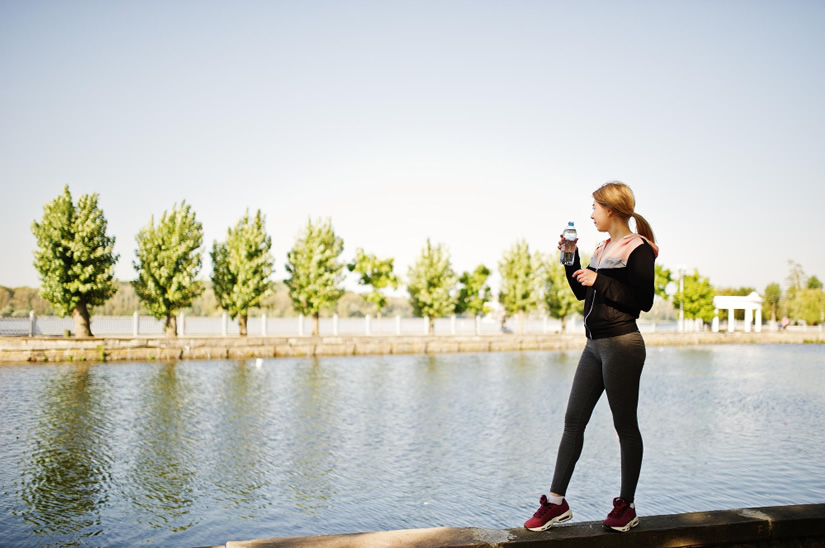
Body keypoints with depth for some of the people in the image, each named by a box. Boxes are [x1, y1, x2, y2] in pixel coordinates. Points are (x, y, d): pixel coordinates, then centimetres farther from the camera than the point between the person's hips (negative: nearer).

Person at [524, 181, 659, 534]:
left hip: (621, 344, -8)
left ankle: (626, 506, 16)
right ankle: (556, 502, 13)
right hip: (595, 345, 9)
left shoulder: (638, 250, -8)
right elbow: (582, 292, 21)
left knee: (625, 425, 3)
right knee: (573, 420, 7)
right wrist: (571, 259, 10)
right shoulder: (604, 249, 16)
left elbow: (644, 301, -16)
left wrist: (599, 281, -17)